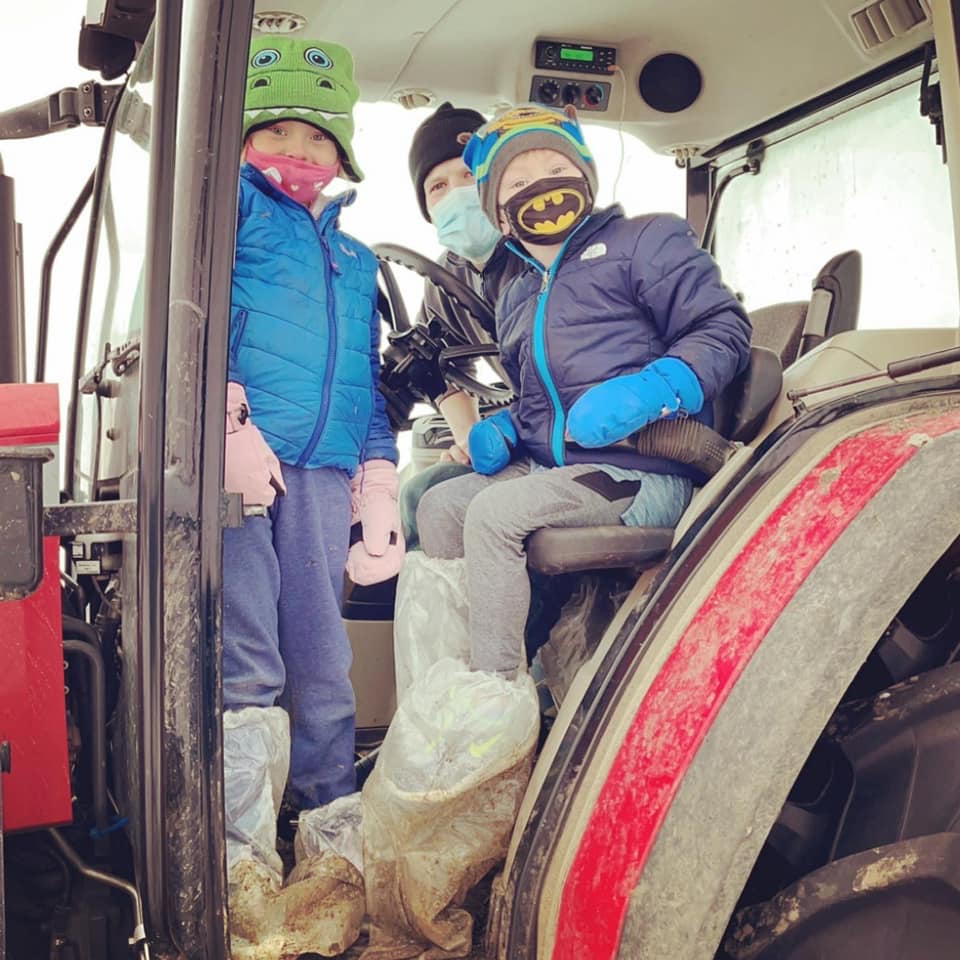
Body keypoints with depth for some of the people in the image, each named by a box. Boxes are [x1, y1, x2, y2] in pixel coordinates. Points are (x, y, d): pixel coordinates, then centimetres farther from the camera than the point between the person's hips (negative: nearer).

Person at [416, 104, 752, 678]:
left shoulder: (645, 240, 4)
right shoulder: (516, 298, 26)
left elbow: (724, 330, -6)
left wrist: (646, 391, -23)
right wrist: (502, 429, 9)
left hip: (640, 474, -7)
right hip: (548, 466, 7)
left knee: (495, 512, -25)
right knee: (440, 507, -11)